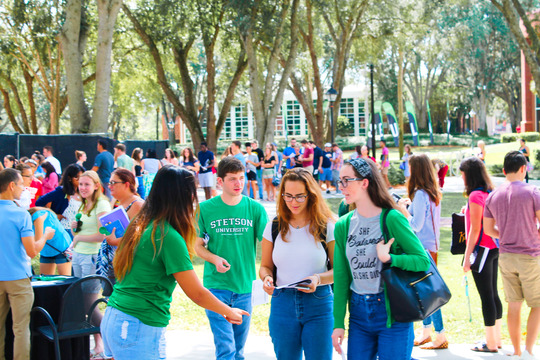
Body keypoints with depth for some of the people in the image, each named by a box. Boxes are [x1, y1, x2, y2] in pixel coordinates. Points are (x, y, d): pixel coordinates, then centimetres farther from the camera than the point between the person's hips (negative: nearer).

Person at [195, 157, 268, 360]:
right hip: (216, 287, -2)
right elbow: (198, 246, 5)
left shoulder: (255, 209, -1)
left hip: (244, 287, 2)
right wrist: (214, 259, -16)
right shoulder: (206, 209, -3)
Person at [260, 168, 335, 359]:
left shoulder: (327, 227, -2)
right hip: (282, 302, 2)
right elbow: (265, 266, 13)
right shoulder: (274, 227, 5)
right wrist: (267, 278, -9)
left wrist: (319, 278, -19)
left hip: (318, 304, -2)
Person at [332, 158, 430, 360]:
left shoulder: (391, 219, -9)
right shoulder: (343, 225, 5)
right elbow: (341, 277, 7)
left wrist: (389, 258, -25)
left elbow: (424, 260, -10)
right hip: (359, 313, 5)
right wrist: (338, 323, 4)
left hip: (392, 313, -5)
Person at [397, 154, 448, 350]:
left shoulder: (420, 194, -19)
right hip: (431, 245, 10)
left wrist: (403, 210, -9)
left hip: (424, 246, -10)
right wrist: (410, 206, 11)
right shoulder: (434, 193, 10)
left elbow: (416, 225, -20)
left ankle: (440, 336, 0)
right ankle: (426, 332, 25)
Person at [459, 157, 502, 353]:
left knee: (486, 295, -3)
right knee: (493, 294, 15)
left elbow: (475, 229, -17)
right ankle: (496, 338, 23)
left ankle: (491, 344, 3)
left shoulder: (476, 196, -16)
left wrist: (467, 256, -13)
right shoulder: (489, 193, 9)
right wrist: (468, 213, 15)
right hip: (494, 248, 9)